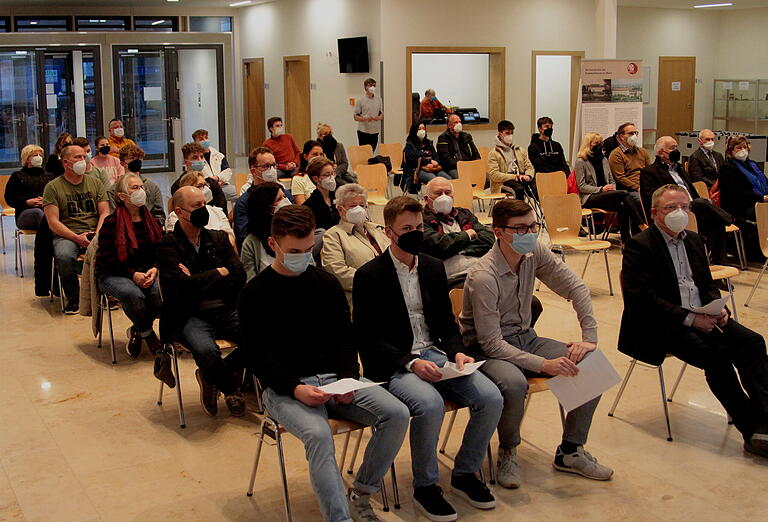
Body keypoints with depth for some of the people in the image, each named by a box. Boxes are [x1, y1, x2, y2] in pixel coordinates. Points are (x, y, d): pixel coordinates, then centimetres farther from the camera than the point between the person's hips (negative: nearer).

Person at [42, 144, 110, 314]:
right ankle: (73, 299, -11)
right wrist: (77, 238, -16)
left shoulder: (96, 183, 15)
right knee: (64, 257, -36)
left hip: (95, 234, 2)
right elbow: (53, 222, -4)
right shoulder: (53, 187, 4)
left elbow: (104, 213, 9)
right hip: (66, 235, -2)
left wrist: (98, 235, -11)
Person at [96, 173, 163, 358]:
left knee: (162, 291, -28)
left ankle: (138, 330, -2)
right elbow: (107, 259, -10)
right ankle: (148, 334, -8)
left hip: (146, 272, 4)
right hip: (113, 275, -4)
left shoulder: (151, 220, 8)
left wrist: (154, 270, -11)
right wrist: (133, 275, -21)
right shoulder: (111, 223, -8)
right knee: (133, 294, -36)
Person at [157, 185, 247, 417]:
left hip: (227, 311, 5)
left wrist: (200, 282, -7)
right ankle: (230, 388, 1)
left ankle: (212, 377, 2)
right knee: (207, 351, -35)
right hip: (191, 317, -4)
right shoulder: (167, 246, 0)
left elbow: (239, 277, 3)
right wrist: (219, 273, -2)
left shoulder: (218, 238, 15)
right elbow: (184, 286, -15)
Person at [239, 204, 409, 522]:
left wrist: (349, 378, -8)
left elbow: (345, 337, 11)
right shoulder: (255, 294, 0)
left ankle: (361, 495, -2)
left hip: (333, 378, 4)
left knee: (397, 414, -17)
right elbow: (260, 355, -5)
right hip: (284, 387, -4)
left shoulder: (326, 283, 13)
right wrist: (295, 389, -21)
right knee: (318, 434, -35)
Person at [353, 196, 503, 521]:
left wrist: (456, 351, -3)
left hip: (435, 355, 6)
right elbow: (368, 338, -9)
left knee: (491, 398, -16)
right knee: (430, 404, -35)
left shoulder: (433, 267, 13)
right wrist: (410, 363, -21)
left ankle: (465, 473, 7)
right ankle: (425, 486, -10)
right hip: (392, 365, -5)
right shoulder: (369, 275, -6)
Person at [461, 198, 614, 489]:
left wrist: (590, 339, -10)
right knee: (514, 384, -39)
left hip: (525, 339, 7)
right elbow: (492, 344, -25)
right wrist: (543, 364, -32)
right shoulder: (483, 278, -26)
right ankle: (507, 453, -8)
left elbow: (576, 288, 1)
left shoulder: (535, 253, -6)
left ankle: (570, 452, 3)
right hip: (487, 350, -7)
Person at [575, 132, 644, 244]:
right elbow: (582, 187, -7)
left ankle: (626, 239, -30)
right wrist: (601, 189, -16)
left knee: (621, 206, -29)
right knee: (624, 194, -27)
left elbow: (611, 180, 23)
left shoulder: (604, 160, 21)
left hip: (606, 196, 6)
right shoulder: (580, 162, 0)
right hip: (590, 198, -6)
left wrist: (612, 188, -2)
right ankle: (641, 225, -25)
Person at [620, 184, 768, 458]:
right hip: (660, 326, -7)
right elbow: (643, 299, -16)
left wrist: (718, 309, -1)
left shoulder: (693, 240, 18)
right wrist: (689, 319, -21)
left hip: (702, 317, 7)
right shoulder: (639, 246, -7)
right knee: (715, 353, -28)